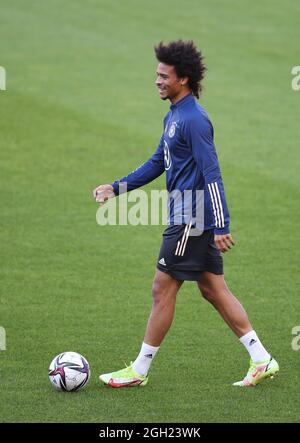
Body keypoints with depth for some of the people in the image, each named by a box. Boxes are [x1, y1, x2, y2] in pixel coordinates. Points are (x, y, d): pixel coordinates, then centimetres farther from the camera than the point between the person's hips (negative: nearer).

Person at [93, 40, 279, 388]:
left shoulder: (194, 120, -18)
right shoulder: (173, 116, 14)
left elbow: (212, 175, -22)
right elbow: (157, 163, 23)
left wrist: (221, 226, -25)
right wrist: (115, 187, 16)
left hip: (192, 220, -10)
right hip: (194, 219, 10)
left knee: (163, 290, -1)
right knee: (213, 290, 12)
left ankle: (139, 371, 8)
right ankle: (262, 361, 12)